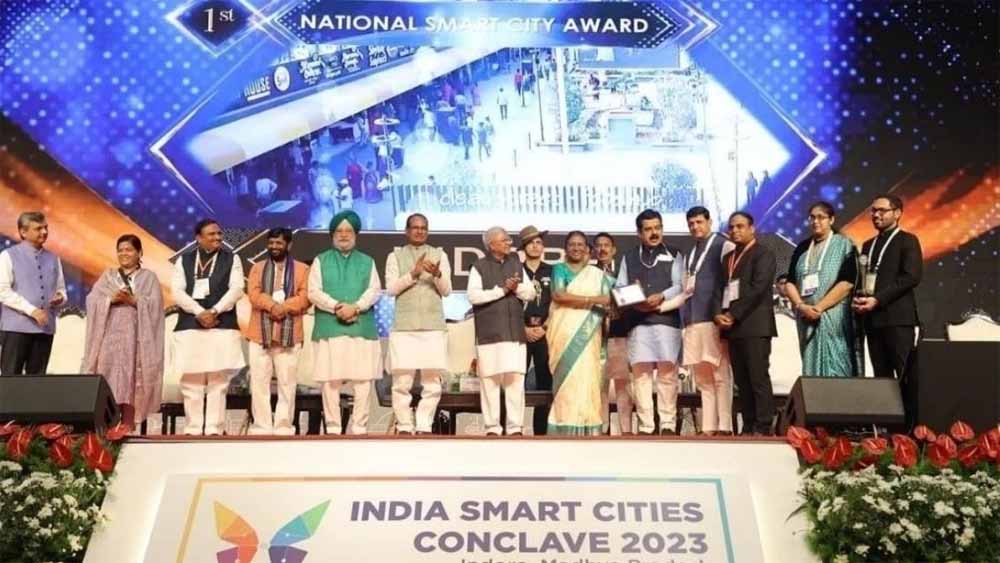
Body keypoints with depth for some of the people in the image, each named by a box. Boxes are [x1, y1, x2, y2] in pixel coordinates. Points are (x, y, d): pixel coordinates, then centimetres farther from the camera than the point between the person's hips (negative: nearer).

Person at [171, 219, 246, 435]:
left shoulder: (231, 259, 10)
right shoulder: (183, 260, 12)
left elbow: (236, 289, -2)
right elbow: (177, 291, 1)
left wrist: (214, 311, -14)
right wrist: (199, 313, -12)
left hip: (222, 326, -1)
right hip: (190, 325, 1)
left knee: (218, 380, -3)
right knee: (191, 380, 0)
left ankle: (214, 428, -1)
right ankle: (193, 428, 6)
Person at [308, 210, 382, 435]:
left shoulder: (367, 262, 17)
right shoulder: (321, 260, 13)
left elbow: (374, 290, 3)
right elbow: (314, 292, 2)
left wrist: (355, 307, -14)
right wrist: (337, 307, -13)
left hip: (362, 328, 1)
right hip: (329, 328, -1)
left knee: (363, 380, -4)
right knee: (330, 380, -3)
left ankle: (359, 427, 2)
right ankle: (333, 428, 3)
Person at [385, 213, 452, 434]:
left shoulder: (440, 255, 13)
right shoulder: (395, 256, 11)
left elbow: (447, 290, 6)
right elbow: (391, 288, -1)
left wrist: (437, 274, -15)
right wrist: (413, 274, -14)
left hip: (434, 326, 1)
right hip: (404, 326, -1)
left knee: (432, 382, 0)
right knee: (402, 381, -3)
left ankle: (424, 426, 6)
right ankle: (404, 426, 6)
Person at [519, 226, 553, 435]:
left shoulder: (551, 272, 11)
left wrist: (543, 328, -6)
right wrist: (524, 329, -6)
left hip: (545, 333, 2)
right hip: (521, 332, -1)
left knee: (545, 383, 1)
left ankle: (541, 432, 6)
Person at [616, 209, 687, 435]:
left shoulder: (673, 255, 14)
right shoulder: (629, 258, 18)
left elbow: (680, 287, 3)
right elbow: (619, 289, 10)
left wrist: (661, 297, -15)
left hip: (666, 319, -1)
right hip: (638, 321, 1)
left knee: (667, 369, -5)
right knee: (640, 370, -4)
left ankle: (668, 423, -2)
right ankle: (645, 425, -2)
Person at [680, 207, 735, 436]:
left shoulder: (724, 246, 1)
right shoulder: (690, 254, 21)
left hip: (714, 319, -7)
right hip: (692, 321, 7)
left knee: (719, 375, -6)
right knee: (703, 378, 7)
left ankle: (724, 427, -4)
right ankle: (708, 427, 10)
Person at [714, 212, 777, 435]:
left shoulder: (763, 254, 0)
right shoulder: (728, 258, 22)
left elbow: (758, 288, -12)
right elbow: (722, 290, 18)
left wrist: (733, 315, -14)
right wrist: (719, 315, -1)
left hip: (755, 325, -7)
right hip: (733, 327, 7)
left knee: (759, 378, -9)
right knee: (742, 381, 6)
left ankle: (763, 428, -9)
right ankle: (748, 427, 9)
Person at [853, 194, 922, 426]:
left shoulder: (907, 241, 2)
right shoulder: (868, 245, 21)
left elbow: (911, 277, -10)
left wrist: (878, 300, -16)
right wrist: (859, 299, 0)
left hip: (898, 317, -6)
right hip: (872, 318, 6)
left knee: (905, 376, -7)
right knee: (881, 376, 6)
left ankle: (911, 426, -5)